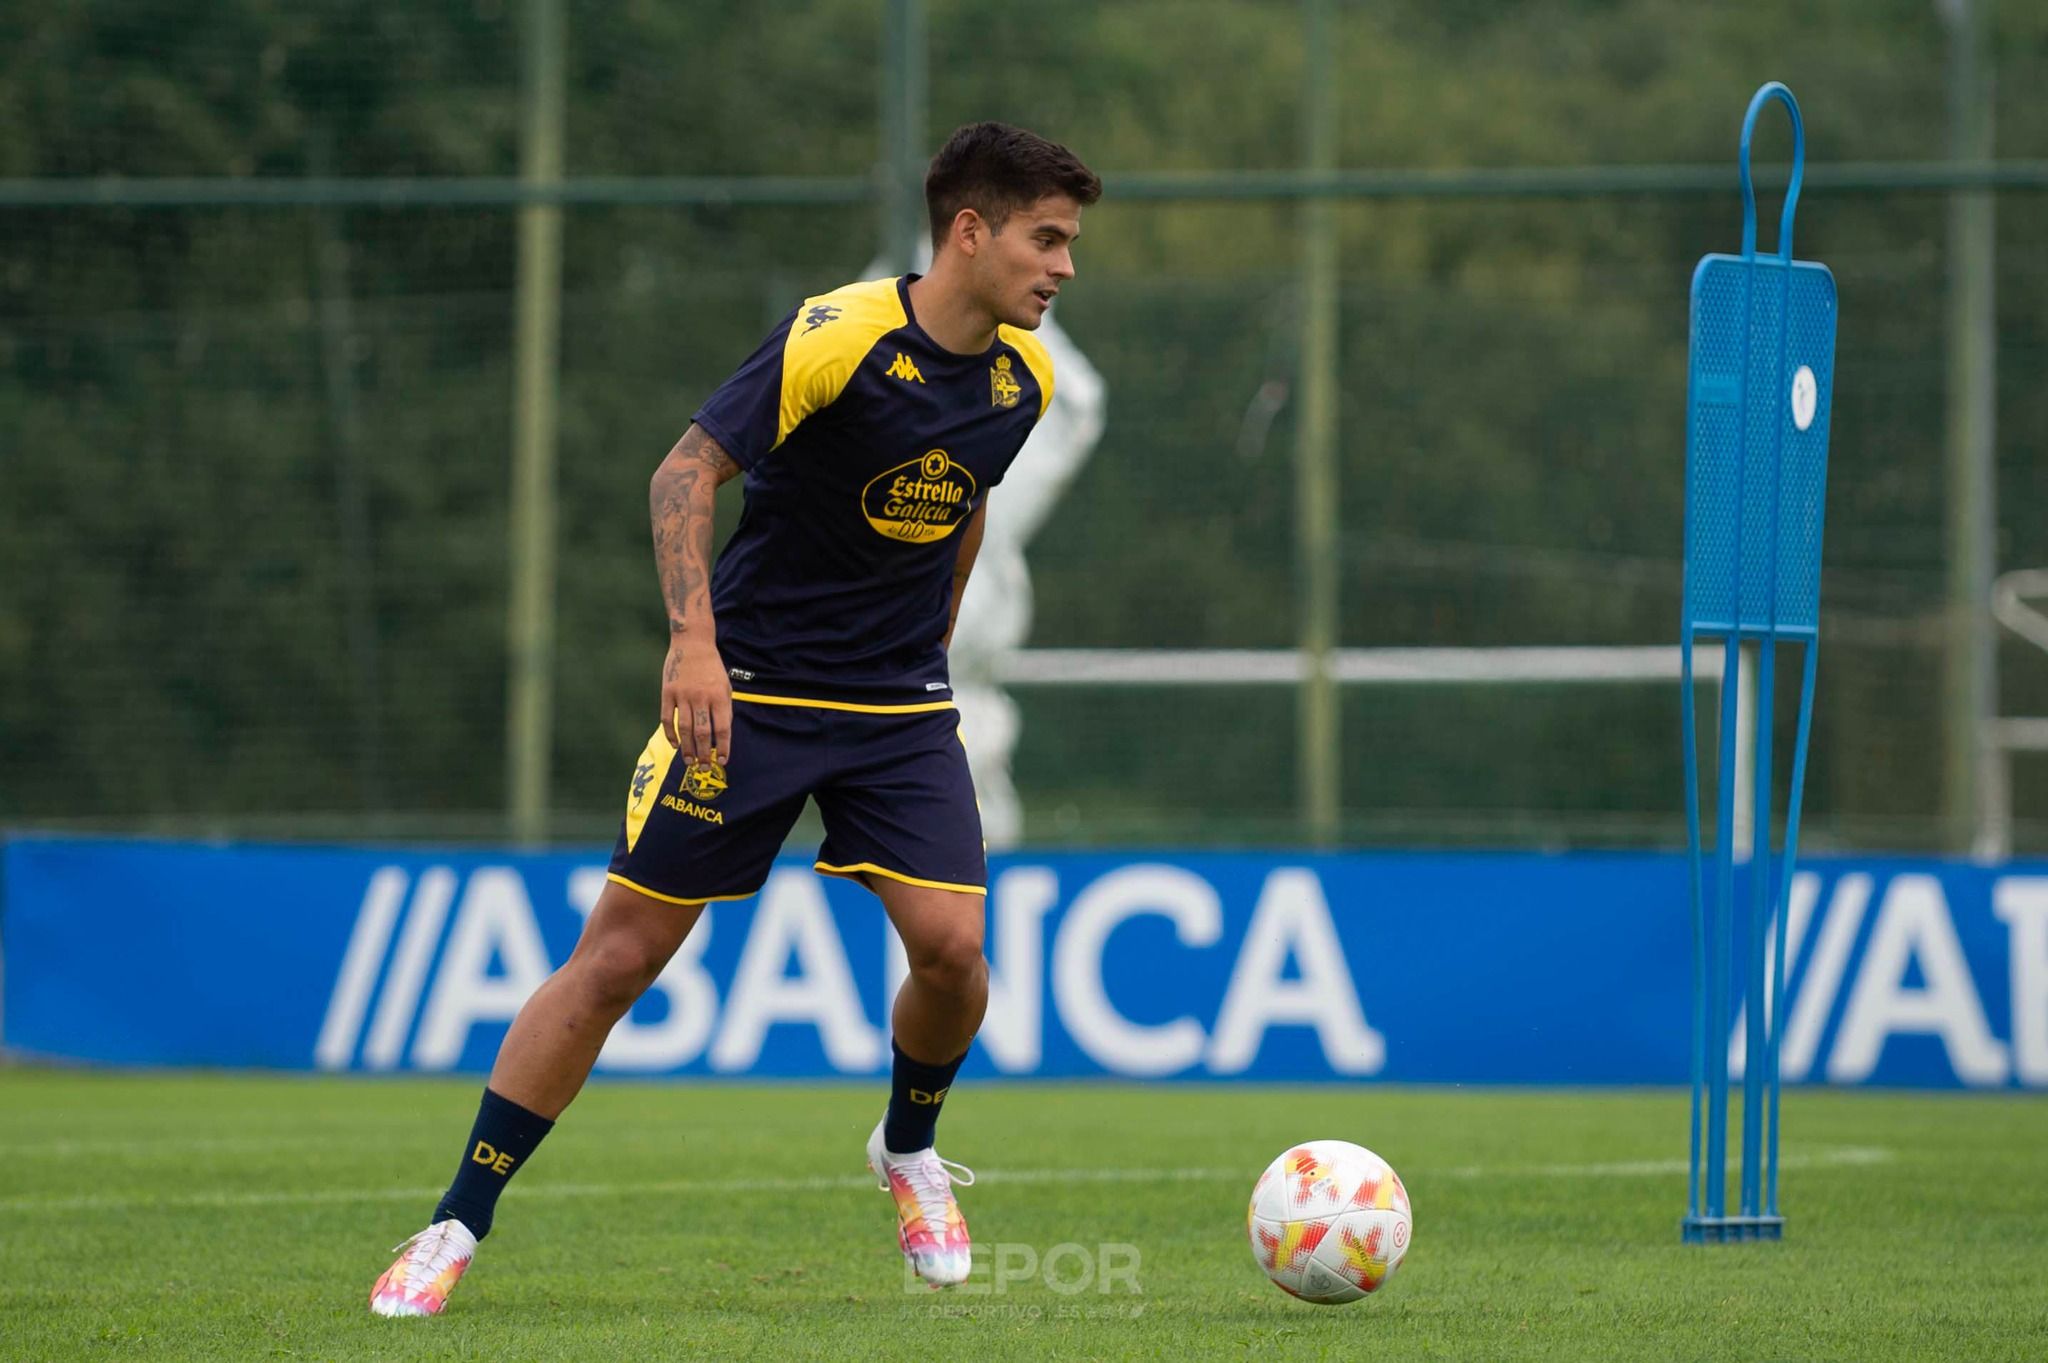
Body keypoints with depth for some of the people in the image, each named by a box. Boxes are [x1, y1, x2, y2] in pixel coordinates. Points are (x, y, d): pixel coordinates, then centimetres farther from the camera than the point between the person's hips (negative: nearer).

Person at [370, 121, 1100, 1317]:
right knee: (619, 953, -5)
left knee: (951, 947, -13)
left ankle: (910, 1150, 19)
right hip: (750, 693, -5)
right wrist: (695, 642, -29)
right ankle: (458, 1228, 2)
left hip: (901, 705, 5)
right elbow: (687, 471, -19)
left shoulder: (1023, 376, 2)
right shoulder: (839, 337, -18)